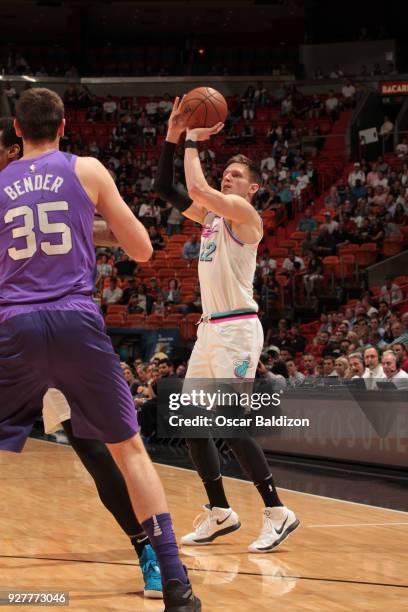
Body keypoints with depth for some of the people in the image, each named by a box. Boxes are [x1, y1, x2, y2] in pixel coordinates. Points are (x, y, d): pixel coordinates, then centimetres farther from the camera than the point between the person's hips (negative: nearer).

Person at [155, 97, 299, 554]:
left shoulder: (244, 212, -8)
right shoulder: (210, 215, 17)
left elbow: (197, 188, -22)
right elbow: (165, 189, 16)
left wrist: (193, 144, -8)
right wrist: (173, 138, 7)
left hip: (237, 328, -9)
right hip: (210, 328, 9)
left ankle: (277, 512, -9)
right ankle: (219, 512, 16)